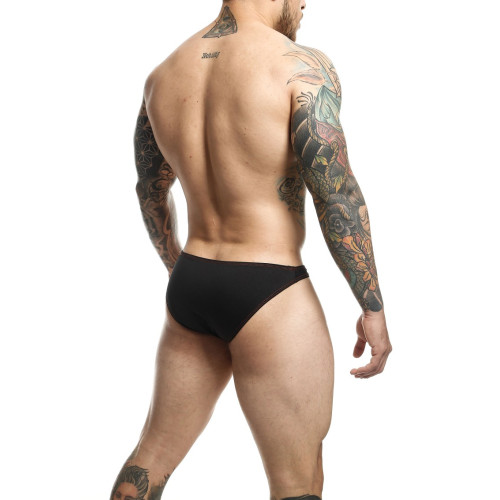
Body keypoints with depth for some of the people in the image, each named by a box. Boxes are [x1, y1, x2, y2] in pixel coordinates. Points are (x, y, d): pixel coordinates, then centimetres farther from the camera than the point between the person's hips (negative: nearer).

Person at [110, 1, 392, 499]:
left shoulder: (164, 75, 6)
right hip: (269, 300, -6)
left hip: (191, 290, 7)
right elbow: (337, 196, -18)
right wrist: (374, 308, -10)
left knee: (154, 453, 22)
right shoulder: (301, 66, -14)